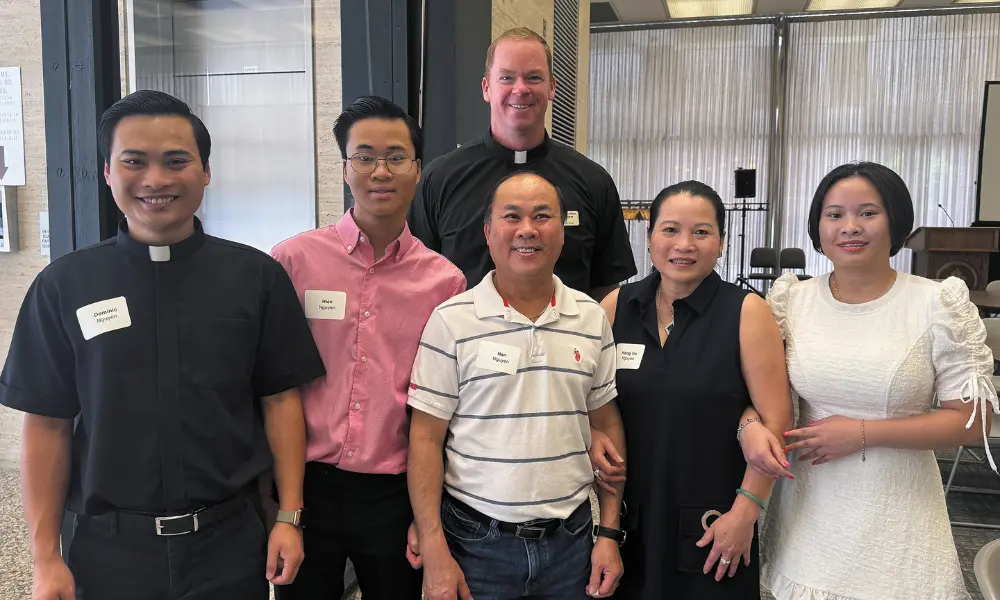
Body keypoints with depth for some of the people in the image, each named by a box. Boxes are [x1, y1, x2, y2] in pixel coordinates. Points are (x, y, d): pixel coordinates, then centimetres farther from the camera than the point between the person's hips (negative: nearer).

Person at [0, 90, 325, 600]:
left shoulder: (257, 277, -4)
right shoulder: (63, 286, -3)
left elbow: (280, 399, -1)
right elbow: (48, 425, 0)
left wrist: (289, 517, -5)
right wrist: (46, 557, -1)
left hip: (230, 539, 0)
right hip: (107, 546, 1)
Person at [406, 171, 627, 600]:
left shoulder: (592, 319, 2)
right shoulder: (451, 320, -9)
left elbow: (607, 426, 8)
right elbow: (426, 438, -7)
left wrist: (610, 532, 5)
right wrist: (434, 551, -10)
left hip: (571, 539, 3)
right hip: (476, 541, -3)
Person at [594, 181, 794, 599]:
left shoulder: (746, 312, -9)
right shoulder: (617, 306, 0)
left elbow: (776, 421, -9)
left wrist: (744, 512, -11)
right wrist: (593, 440, -8)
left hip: (713, 526, -2)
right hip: (627, 520, 3)